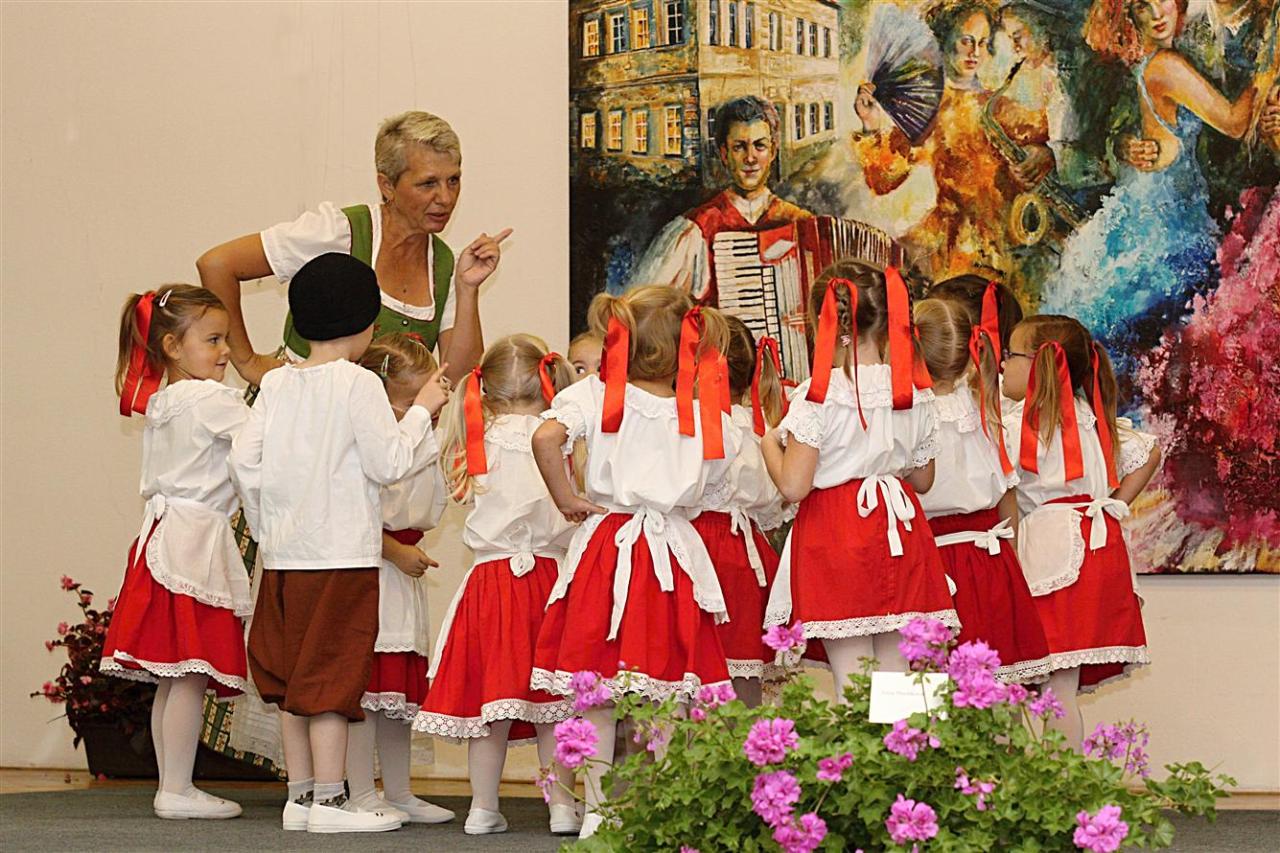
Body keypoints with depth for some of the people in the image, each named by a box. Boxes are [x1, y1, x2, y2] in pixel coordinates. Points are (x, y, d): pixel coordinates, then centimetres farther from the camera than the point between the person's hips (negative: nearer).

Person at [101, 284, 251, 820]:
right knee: (191, 676, -8)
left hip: (164, 533, 9)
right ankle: (178, 791, -8)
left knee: (171, 678, 10)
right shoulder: (211, 399, -9)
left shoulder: (158, 403, 18)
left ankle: (171, 785, 13)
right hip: (197, 541, -9)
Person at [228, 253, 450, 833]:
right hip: (342, 552, -6)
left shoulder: (277, 383, 7)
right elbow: (388, 464, -10)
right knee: (332, 673, -3)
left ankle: (301, 795, 16)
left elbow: (244, 458, 3)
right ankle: (329, 800, -3)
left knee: (290, 673, 11)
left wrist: (266, 526, 14)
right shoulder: (358, 384, -9)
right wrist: (421, 411, 4)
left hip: (284, 552, 6)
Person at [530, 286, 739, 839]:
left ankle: (599, 808, 6)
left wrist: (565, 499, -8)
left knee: (595, 693, 5)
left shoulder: (597, 395, -4)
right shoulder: (703, 413, 4)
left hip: (607, 548, -2)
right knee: (669, 699, 7)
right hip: (674, 551, 2)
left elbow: (547, 436, -20)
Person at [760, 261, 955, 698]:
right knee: (894, 673, 10)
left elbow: (793, 486, -15)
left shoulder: (818, 395, -14)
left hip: (835, 536, -5)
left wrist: (770, 443, 3)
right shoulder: (916, 393, 3)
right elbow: (922, 479, 12)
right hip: (899, 532, 5)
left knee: (851, 676, -1)